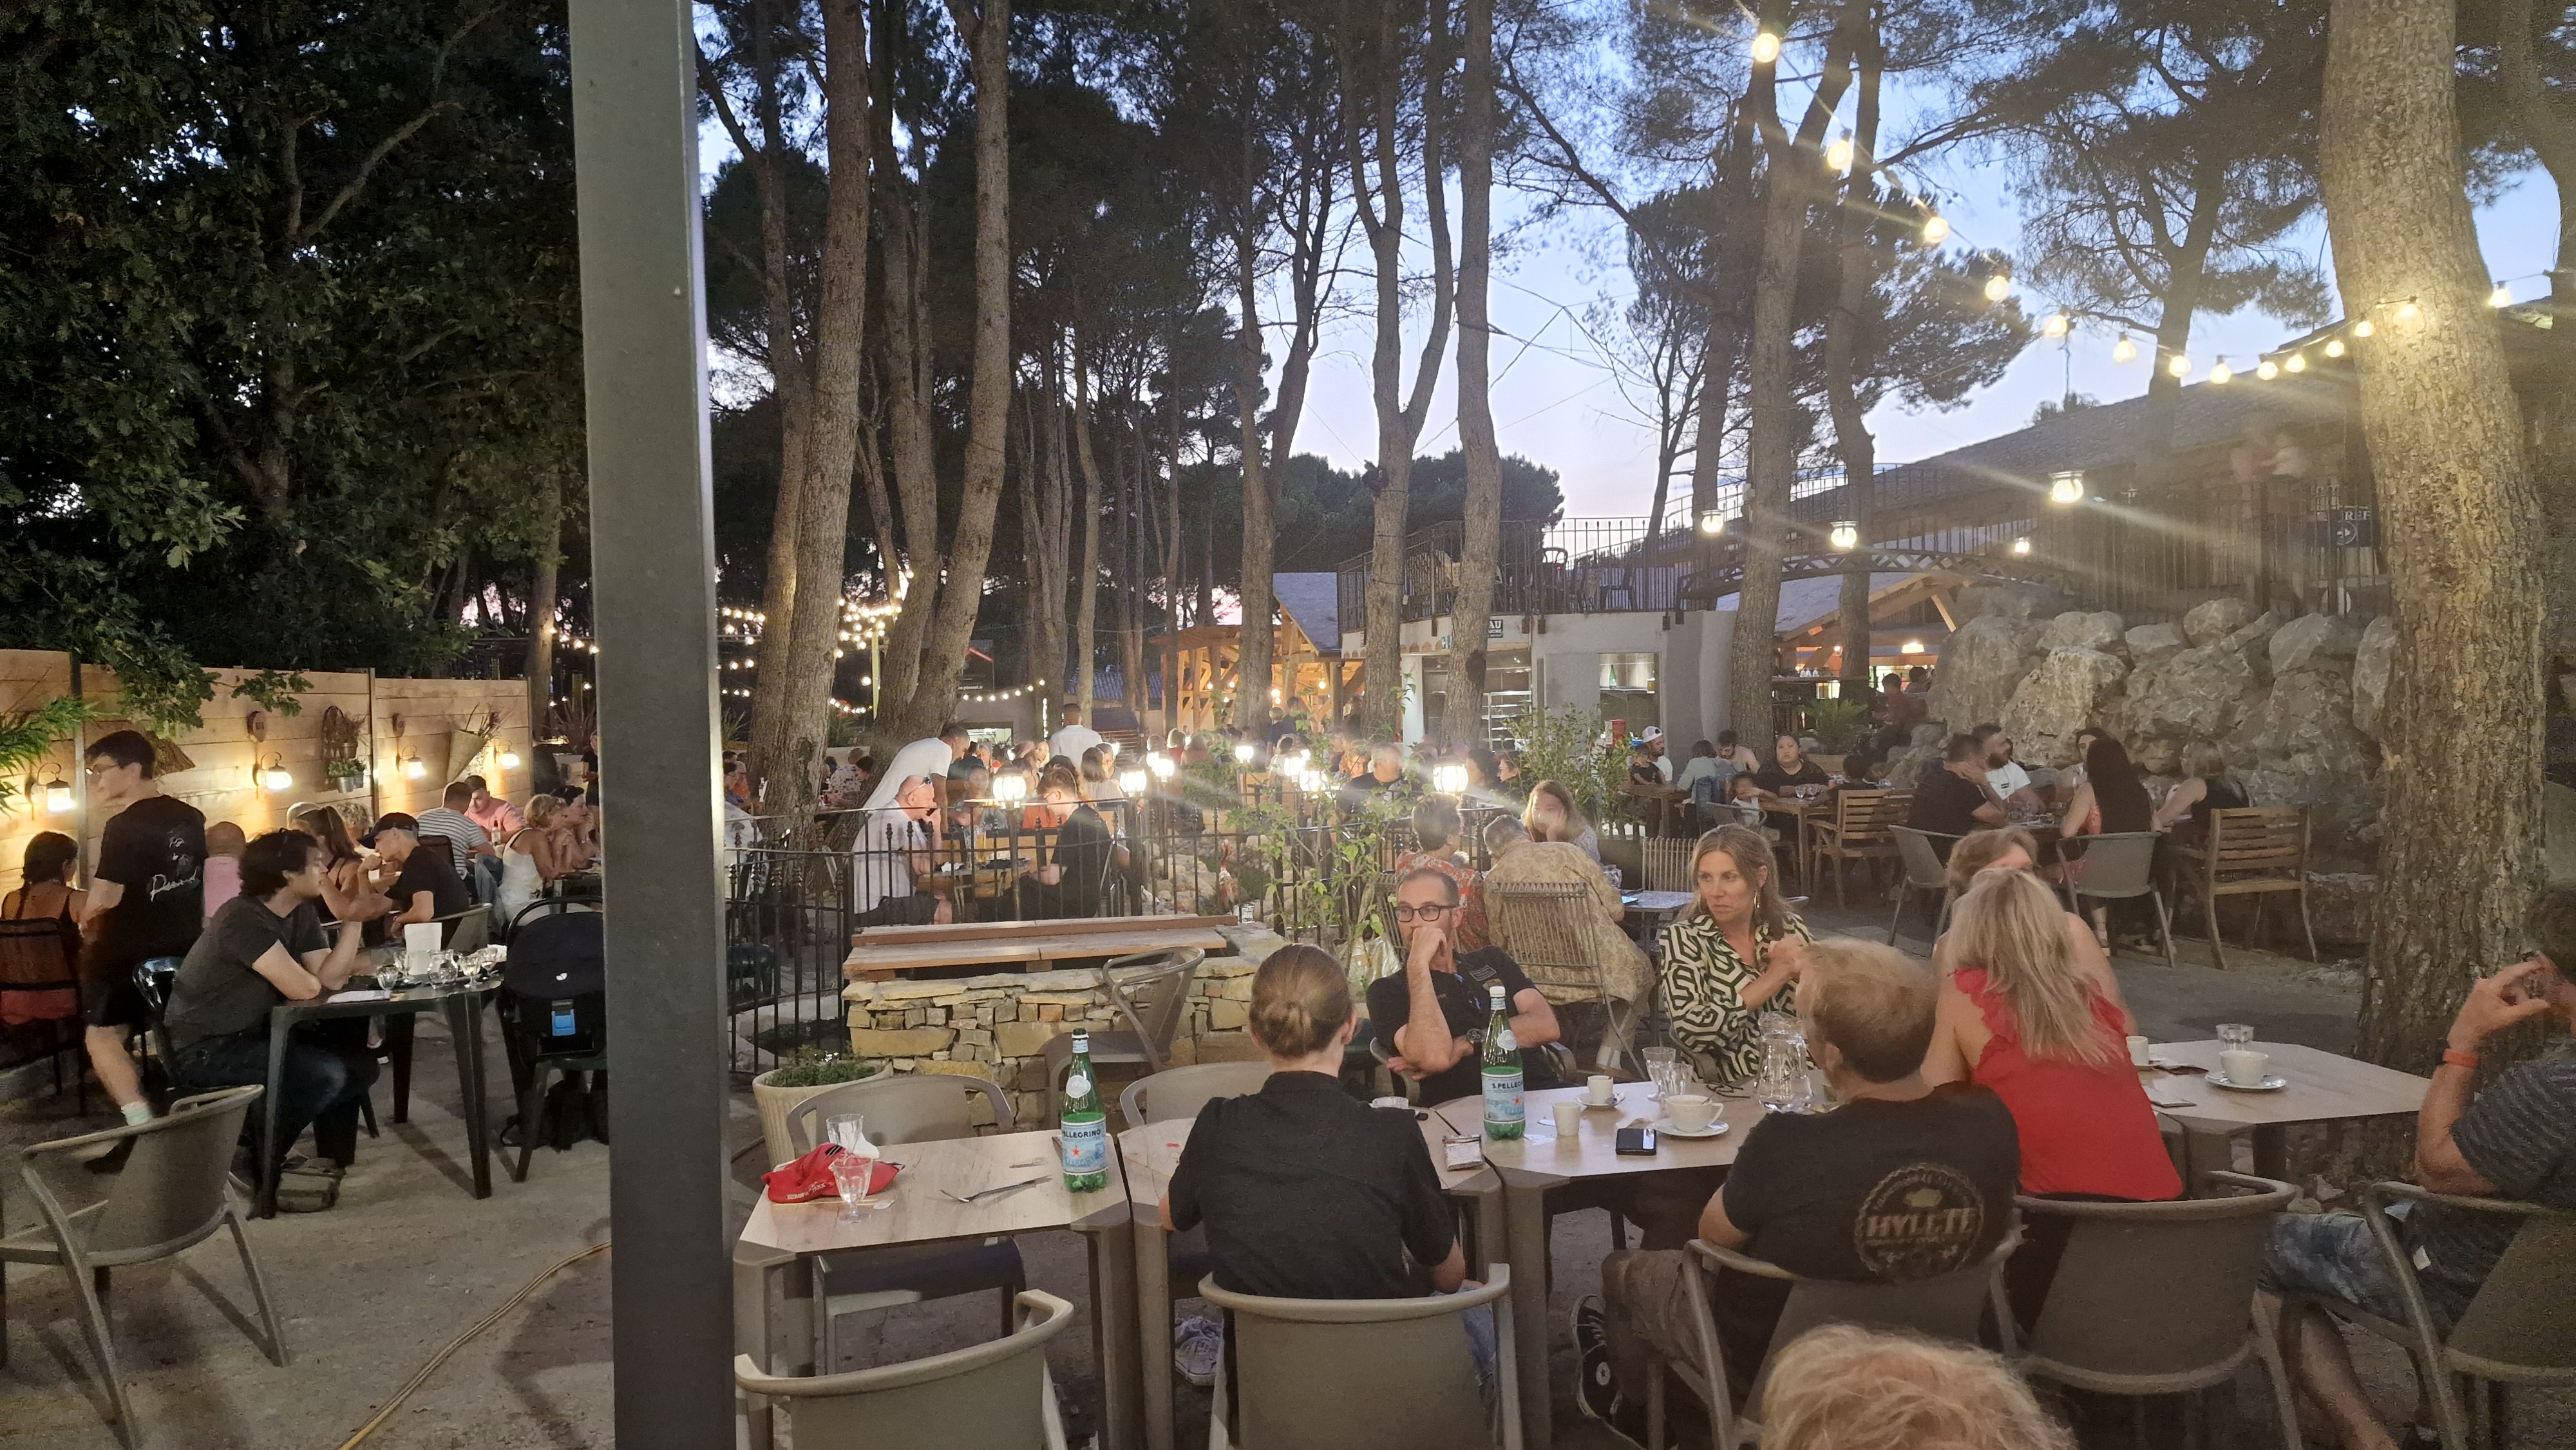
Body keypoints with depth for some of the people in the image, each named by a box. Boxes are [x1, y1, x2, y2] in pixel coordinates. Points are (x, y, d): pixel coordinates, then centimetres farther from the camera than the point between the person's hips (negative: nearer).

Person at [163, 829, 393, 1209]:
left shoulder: (302, 912, 5)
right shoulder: (243, 919, -23)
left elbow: (332, 978, -7)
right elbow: (302, 988, -28)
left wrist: (354, 920, -14)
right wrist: (300, 975, -6)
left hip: (252, 1035, 9)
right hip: (203, 1050, -9)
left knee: (360, 1064, -3)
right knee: (324, 1074, -25)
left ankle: (329, 1160, 7)